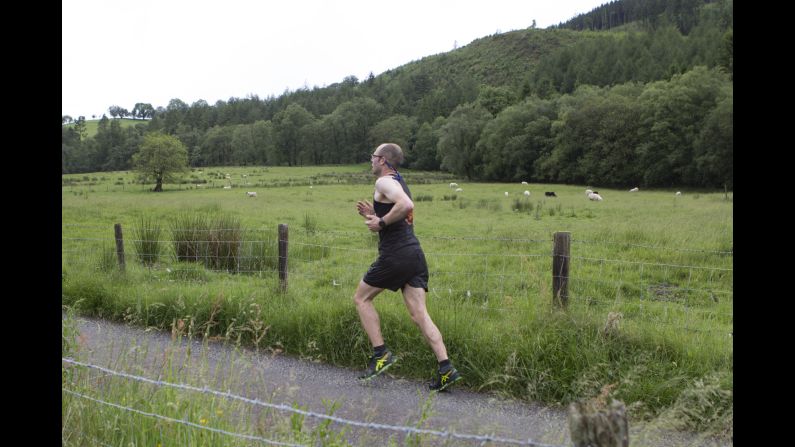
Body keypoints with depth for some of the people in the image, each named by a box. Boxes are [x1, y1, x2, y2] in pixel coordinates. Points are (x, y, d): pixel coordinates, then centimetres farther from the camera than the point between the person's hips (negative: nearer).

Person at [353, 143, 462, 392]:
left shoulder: (384, 182, -7)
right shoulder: (400, 182, 23)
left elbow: (406, 205, -26)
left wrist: (381, 222, -16)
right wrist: (374, 215, 22)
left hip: (395, 255, -8)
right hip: (415, 253, 9)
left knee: (361, 298, 10)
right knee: (419, 314, 4)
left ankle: (381, 354, 5)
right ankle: (446, 369, -4)